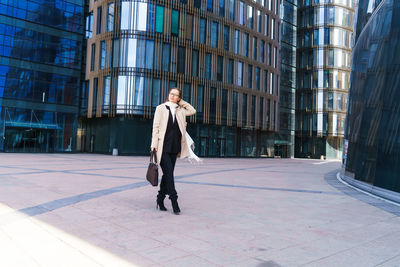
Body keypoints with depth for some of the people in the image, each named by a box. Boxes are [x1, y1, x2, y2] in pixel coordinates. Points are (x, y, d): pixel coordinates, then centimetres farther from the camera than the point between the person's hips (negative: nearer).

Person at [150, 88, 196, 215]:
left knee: (168, 174, 7)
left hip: (175, 147, 4)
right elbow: (156, 126, 1)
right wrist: (154, 143, -7)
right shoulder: (161, 108, 4)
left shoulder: (181, 110, 15)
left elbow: (193, 111, 12)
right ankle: (174, 201, -6)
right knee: (169, 173, -9)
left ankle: (160, 199, 18)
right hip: (163, 146, -4)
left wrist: (182, 102, 11)